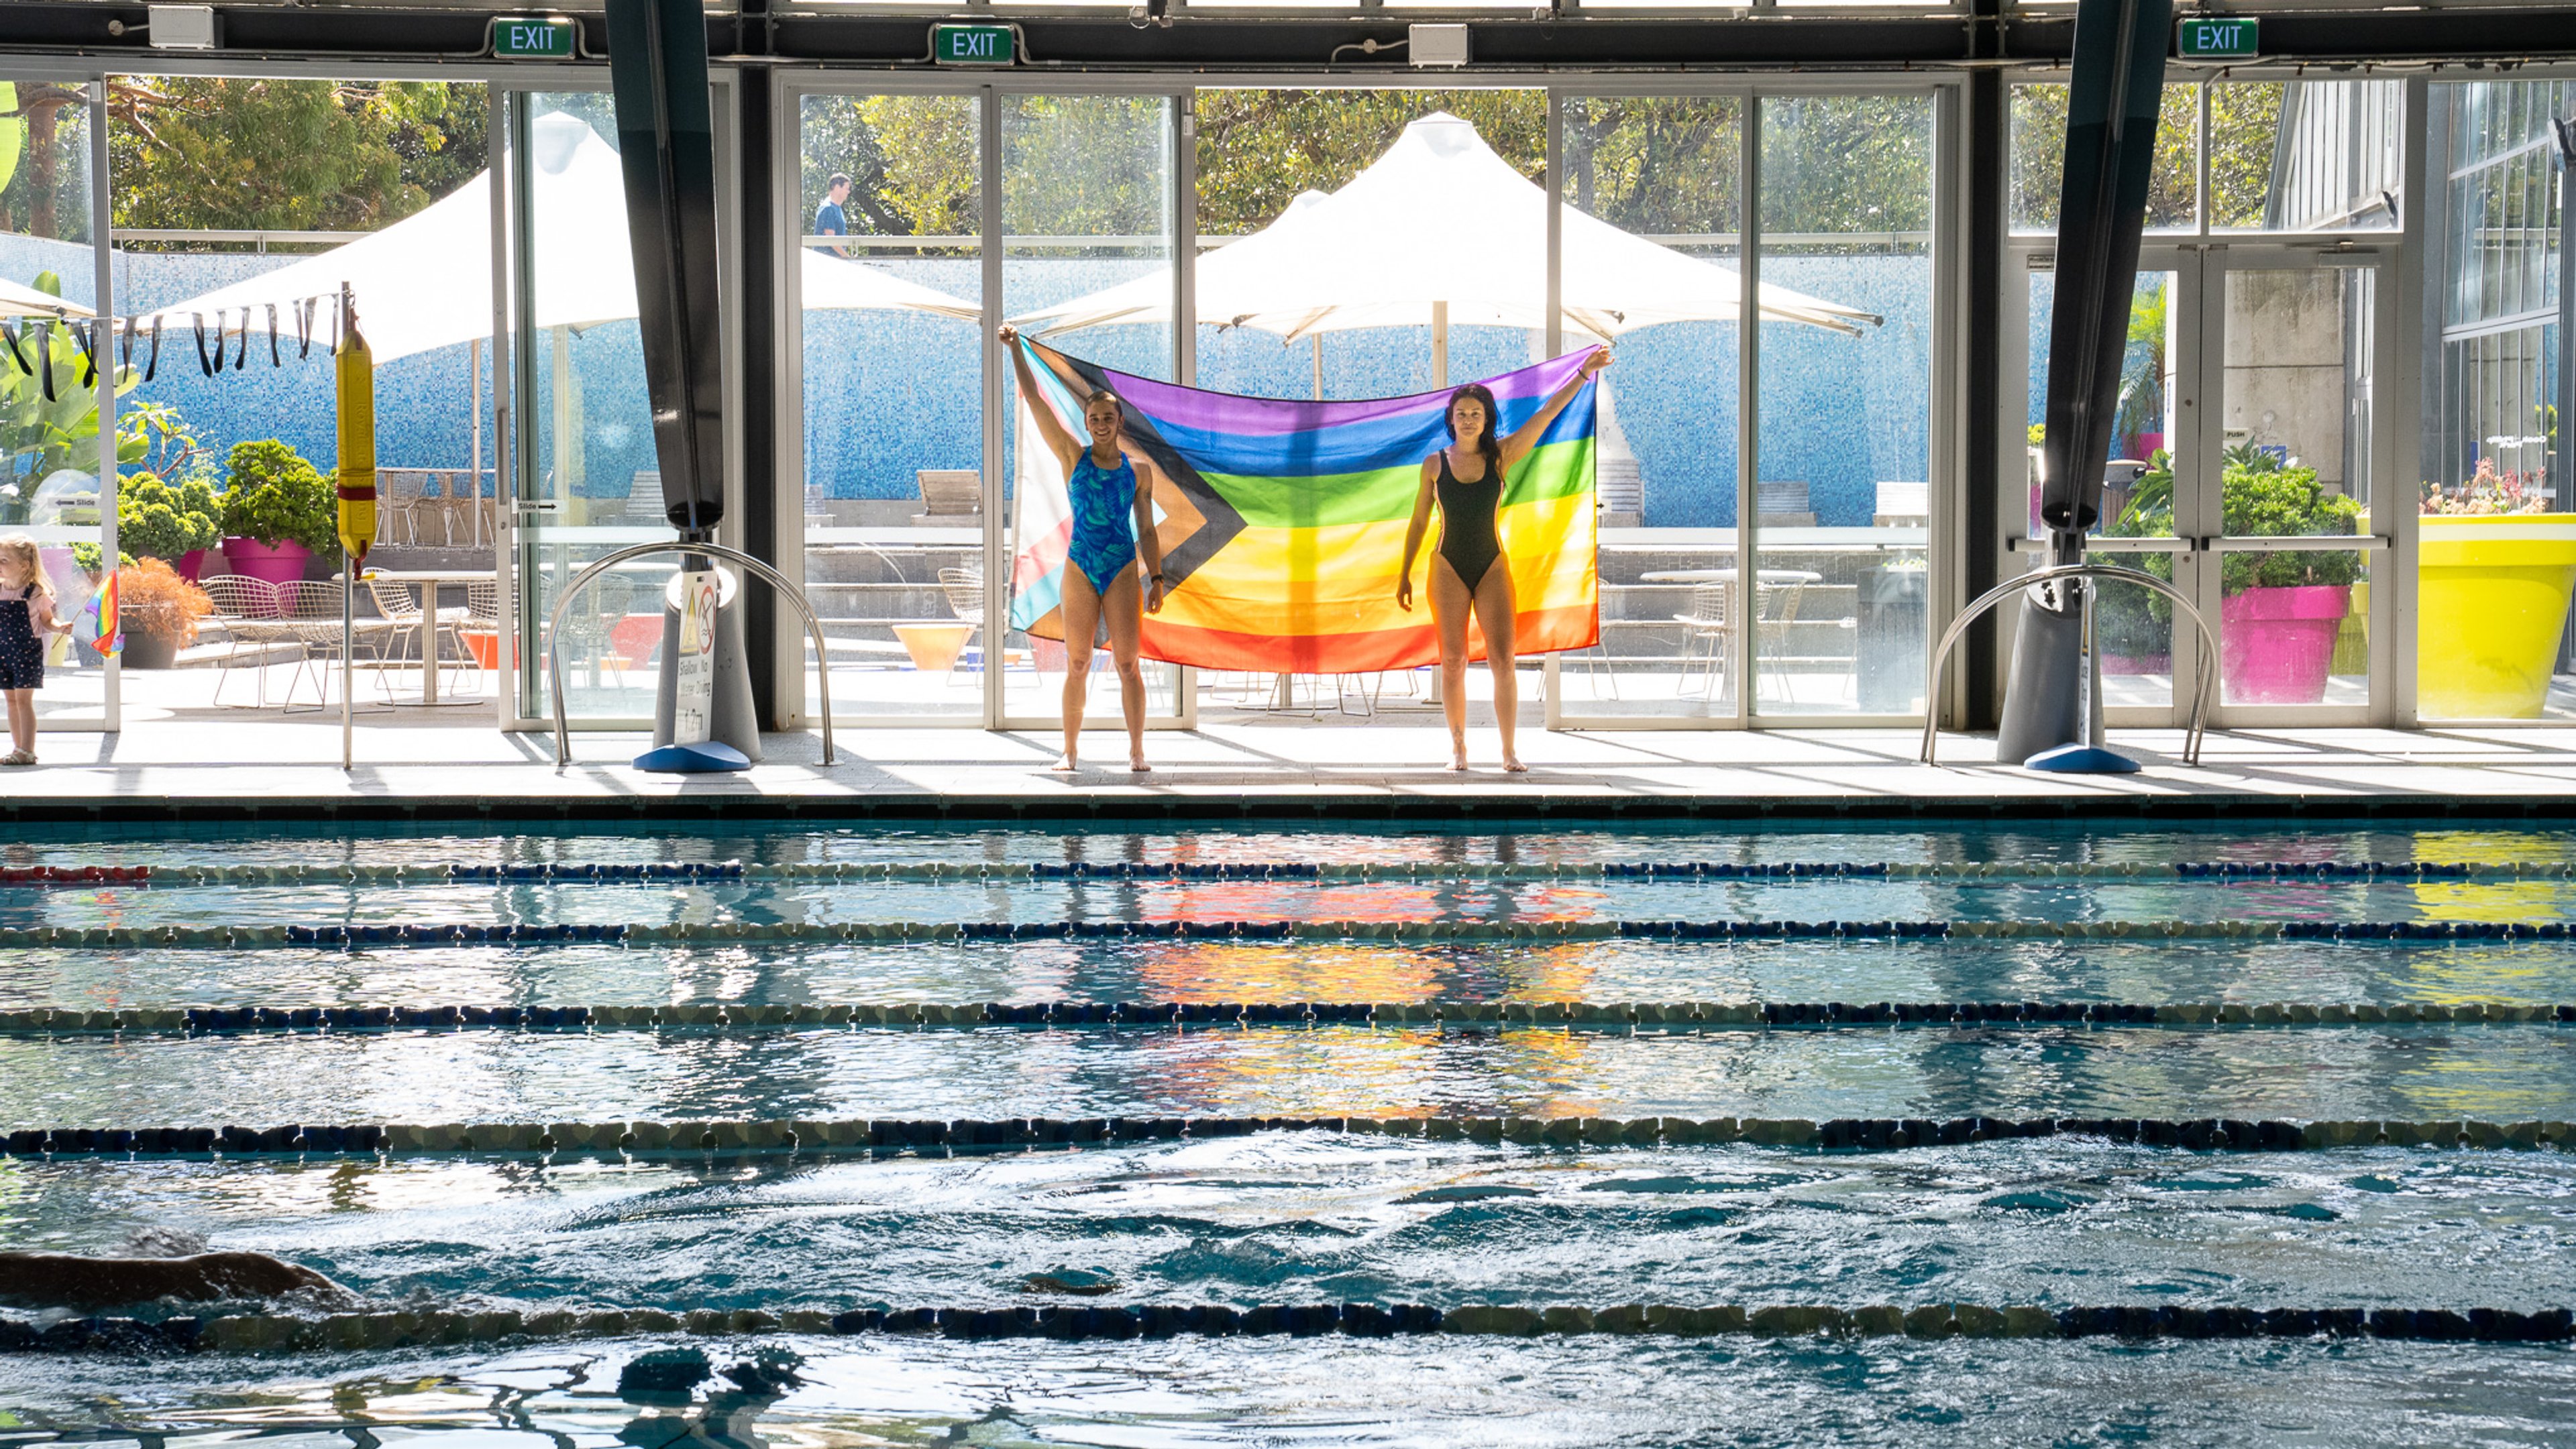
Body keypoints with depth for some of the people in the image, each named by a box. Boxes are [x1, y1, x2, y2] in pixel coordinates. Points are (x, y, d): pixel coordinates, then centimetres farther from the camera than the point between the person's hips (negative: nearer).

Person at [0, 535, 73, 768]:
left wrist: (60, 627, -19)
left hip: (27, 652, -6)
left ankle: (27, 751, -5)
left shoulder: (36, 593, -9)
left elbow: (47, 621, -1)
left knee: (23, 699, -7)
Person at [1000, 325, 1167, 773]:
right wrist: (1016, 349, -6)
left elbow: (1146, 530, 10)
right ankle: (1071, 752, 9)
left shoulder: (1138, 470, 6)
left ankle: (1137, 751, 2)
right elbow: (1033, 399, -1)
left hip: (1123, 571, 0)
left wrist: (1156, 578, 3)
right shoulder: (1074, 457, 4)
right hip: (1080, 569, 0)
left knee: (1128, 664, -3)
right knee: (1077, 665, 3)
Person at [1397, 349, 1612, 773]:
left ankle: (1509, 751, -4)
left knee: (1502, 659, -8)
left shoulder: (1501, 456, 1)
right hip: (1448, 568, 0)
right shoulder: (1435, 464, 1)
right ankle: (1458, 747, 12)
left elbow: (1546, 414, -4)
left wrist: (1584, 373, -11)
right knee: (1453, 662, 1)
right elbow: (1418, 521, 9)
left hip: (1492, 567, 0)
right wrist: (1404, 575, 9)